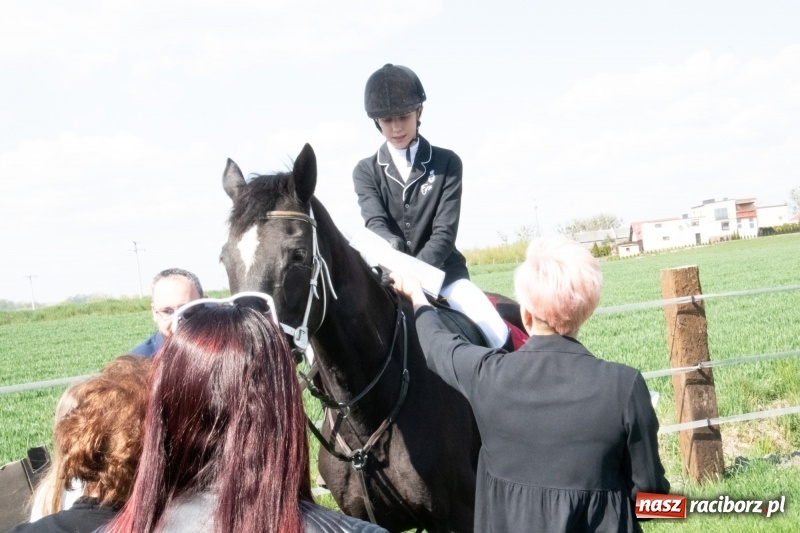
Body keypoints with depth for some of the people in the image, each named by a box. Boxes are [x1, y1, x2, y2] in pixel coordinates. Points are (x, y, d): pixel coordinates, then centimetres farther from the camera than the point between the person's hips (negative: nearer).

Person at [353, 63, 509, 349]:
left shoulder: (447, 162, 2)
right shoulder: (366, 171, 5)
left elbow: (445, 232, -8)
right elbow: (375, 222, -12)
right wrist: (391, 246, -38)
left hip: (441, 274, -1)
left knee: (497, 335, -21)